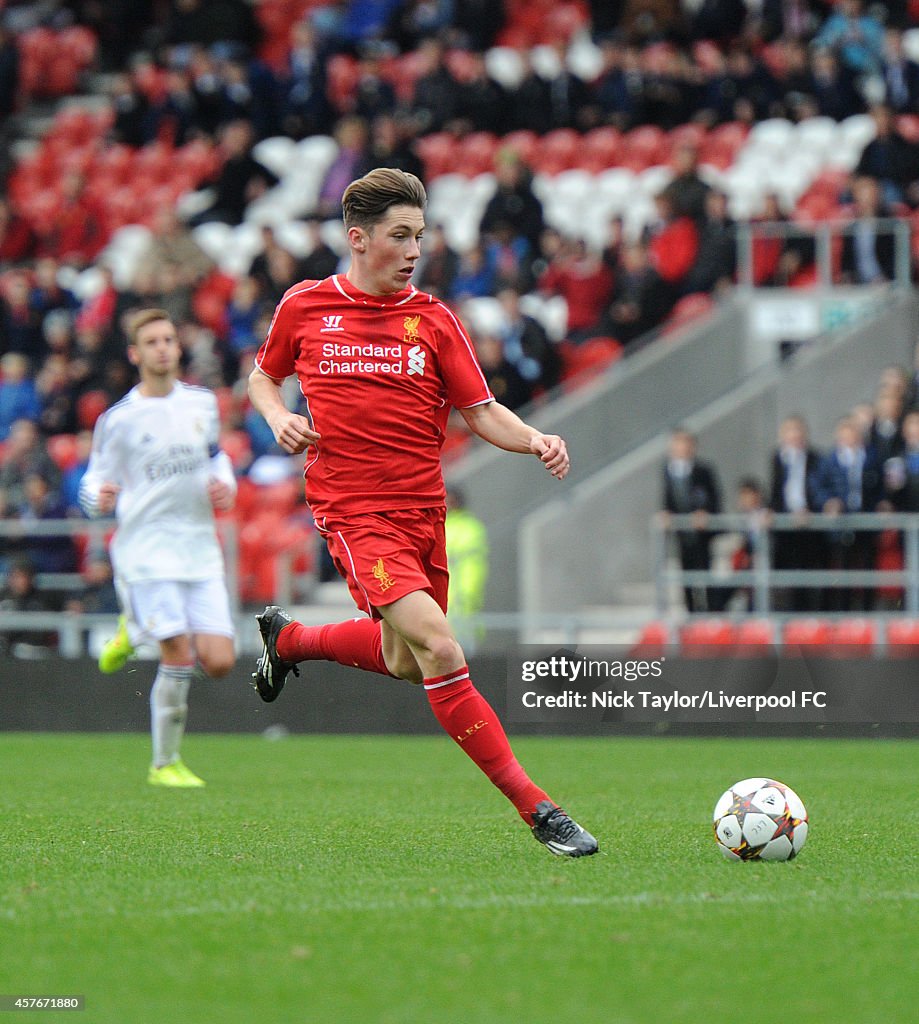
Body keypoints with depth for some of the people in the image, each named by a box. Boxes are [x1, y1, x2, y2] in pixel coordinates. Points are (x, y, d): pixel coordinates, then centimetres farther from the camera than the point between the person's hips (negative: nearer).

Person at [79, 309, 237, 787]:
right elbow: (94, 482, 2)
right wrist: (100, 498, -22)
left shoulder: (203, 403, 9)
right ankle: (164, 762, 2)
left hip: (200, 548, 4)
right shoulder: (117, 420, -2)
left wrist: (225, 484, 5)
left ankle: (139, 631, 26)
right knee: (179, 657, -16)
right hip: (146, 548, -4)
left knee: (219, 662, -4)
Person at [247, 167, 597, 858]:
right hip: (354, 510, -5)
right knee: (440, 650, -20)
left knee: (406, 663, 18)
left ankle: (288, 637, 46)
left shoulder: (432, 319, 4)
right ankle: (535, 807, -20)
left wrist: (535, 440, -15)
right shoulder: (304, 307, 2)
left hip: (423, 509, 5)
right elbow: (264, 375, 19)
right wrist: (278, 418, -3)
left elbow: (481, 411, 4)